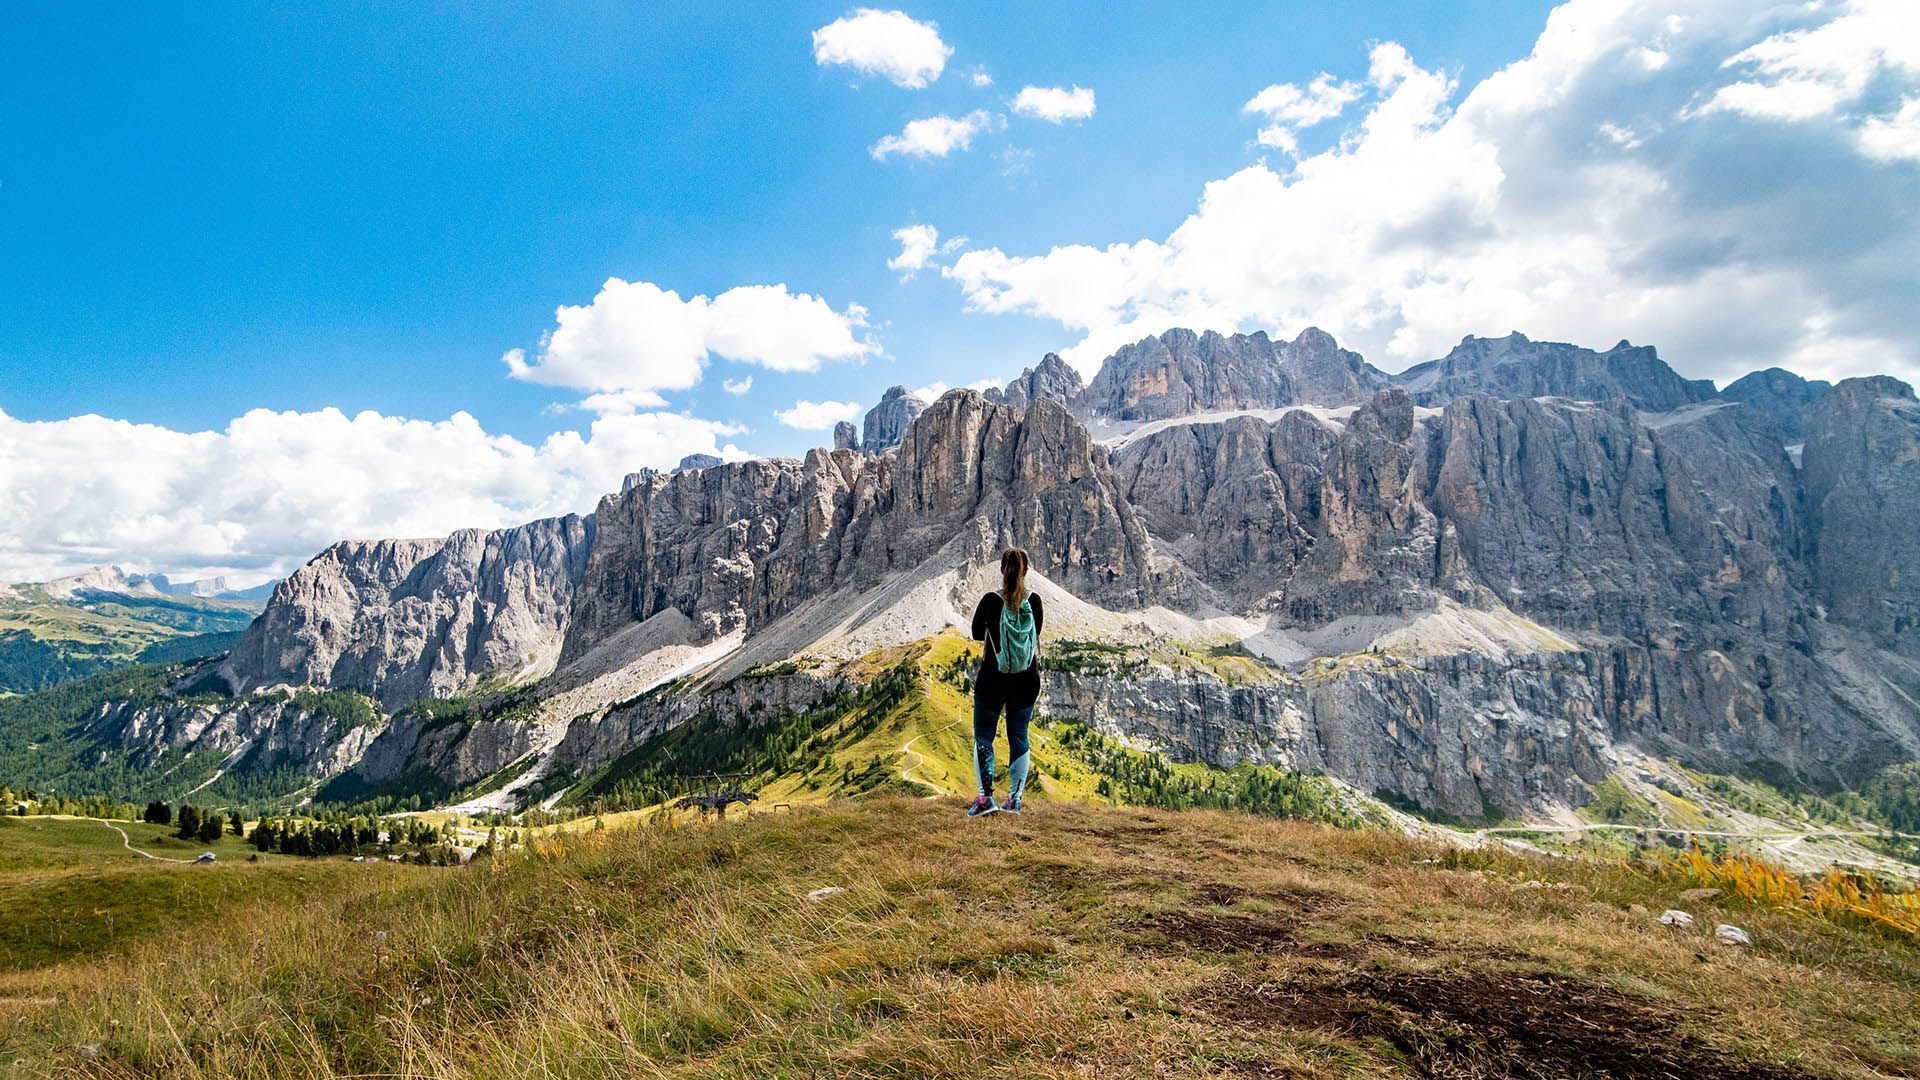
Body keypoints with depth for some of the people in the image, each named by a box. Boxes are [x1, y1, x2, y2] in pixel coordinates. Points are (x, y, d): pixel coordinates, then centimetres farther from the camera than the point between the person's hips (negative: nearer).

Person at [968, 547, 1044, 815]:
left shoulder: (990, 601, -14)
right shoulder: (1034, 602, -7)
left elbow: (977, 634, 2)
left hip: (992, 680, -3)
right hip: (1026, 682, 3)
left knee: (983, 736, 9)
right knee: (1019, 738, 13)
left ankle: (985, 796, -2)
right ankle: (1014, 798, 14)